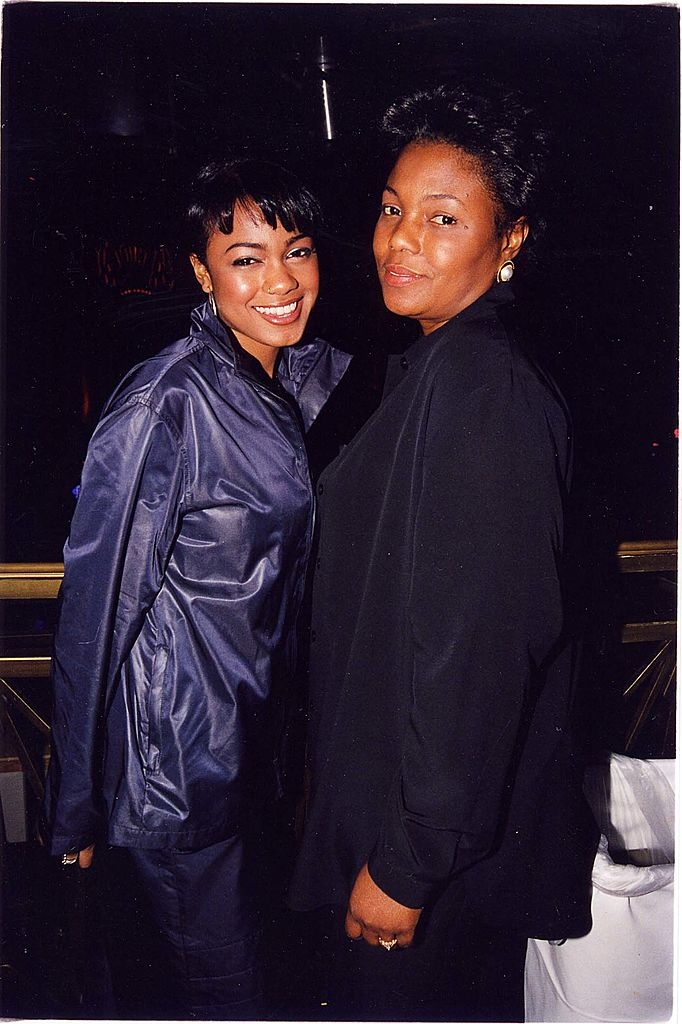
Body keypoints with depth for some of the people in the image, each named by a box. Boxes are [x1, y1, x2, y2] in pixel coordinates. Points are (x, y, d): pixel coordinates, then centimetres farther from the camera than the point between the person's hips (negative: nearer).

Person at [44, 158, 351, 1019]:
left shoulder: (313, 376, -1)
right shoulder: (164, 404, -23)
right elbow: (96, 608, -18)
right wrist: (75, 810, -11)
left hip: (261, 723, 7)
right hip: (177, 747, -7)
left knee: (249, 937, 27)